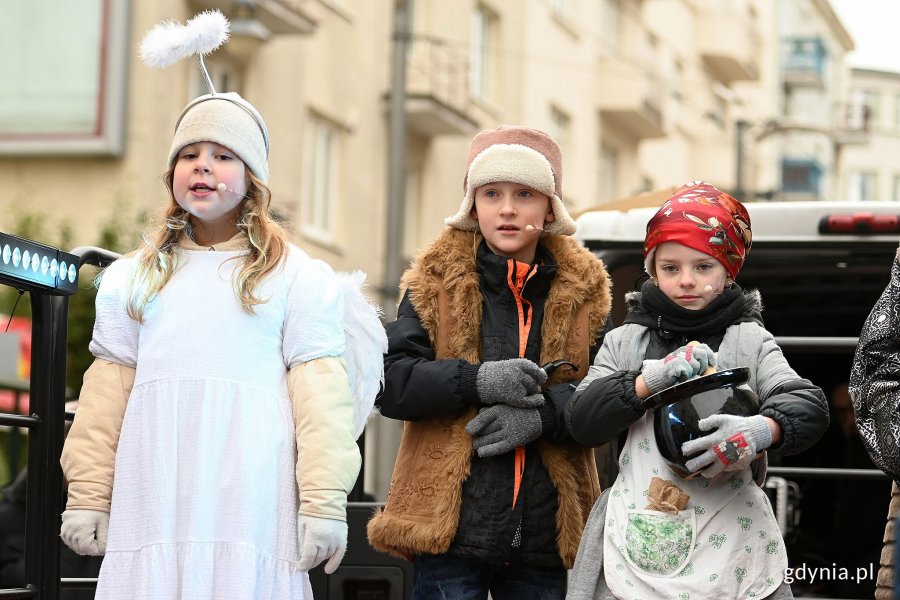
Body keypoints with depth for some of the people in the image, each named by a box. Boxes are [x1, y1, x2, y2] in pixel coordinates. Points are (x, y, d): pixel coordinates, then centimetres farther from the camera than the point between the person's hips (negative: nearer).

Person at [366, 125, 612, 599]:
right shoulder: (437, 282, 4)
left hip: (546, 531, 2)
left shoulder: (583, 293, 9)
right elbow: (389, 383, -3)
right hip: (452, 523, -2)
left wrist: (544, 412, -16)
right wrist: (477, 381, -18)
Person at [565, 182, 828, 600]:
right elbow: (581, 421, 2)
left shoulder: (749, 341, 8)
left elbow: (809, 407, -3)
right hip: (638, 542, 1)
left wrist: (760, 430, -25)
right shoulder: (625, 341, 12)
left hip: (727, 543, -1)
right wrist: (651, 379, -12)